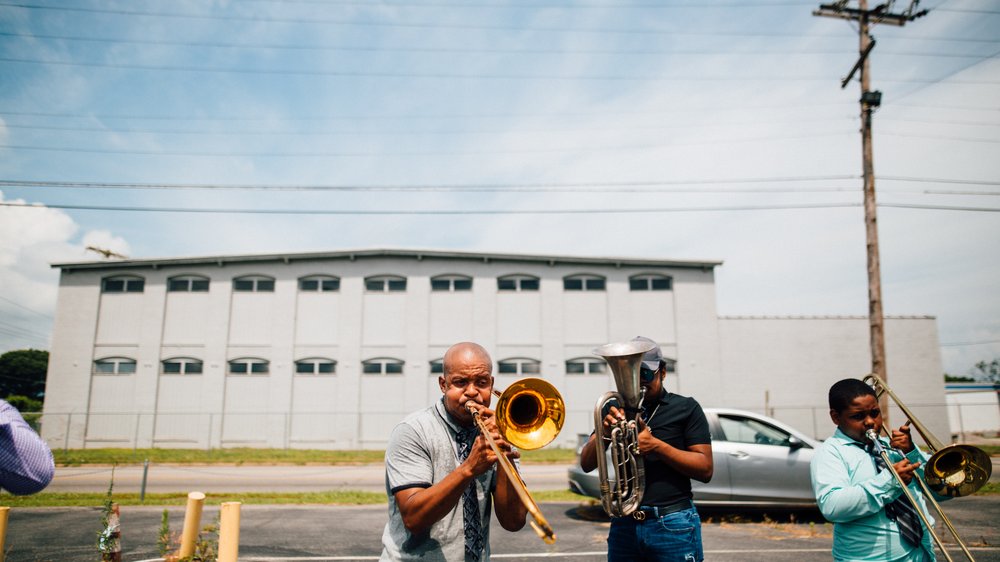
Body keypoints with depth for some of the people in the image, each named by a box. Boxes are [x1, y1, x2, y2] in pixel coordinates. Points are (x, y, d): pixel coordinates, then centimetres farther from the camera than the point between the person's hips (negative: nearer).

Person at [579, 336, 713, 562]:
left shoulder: (686, 408, 1)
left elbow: (705, 470, -5)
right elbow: (586, 464, 3)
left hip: (673, 525, -3)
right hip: (624, 523, 3)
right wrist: (604, 430, -17)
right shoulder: (617, 410, 9)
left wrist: (656, 445, -18)